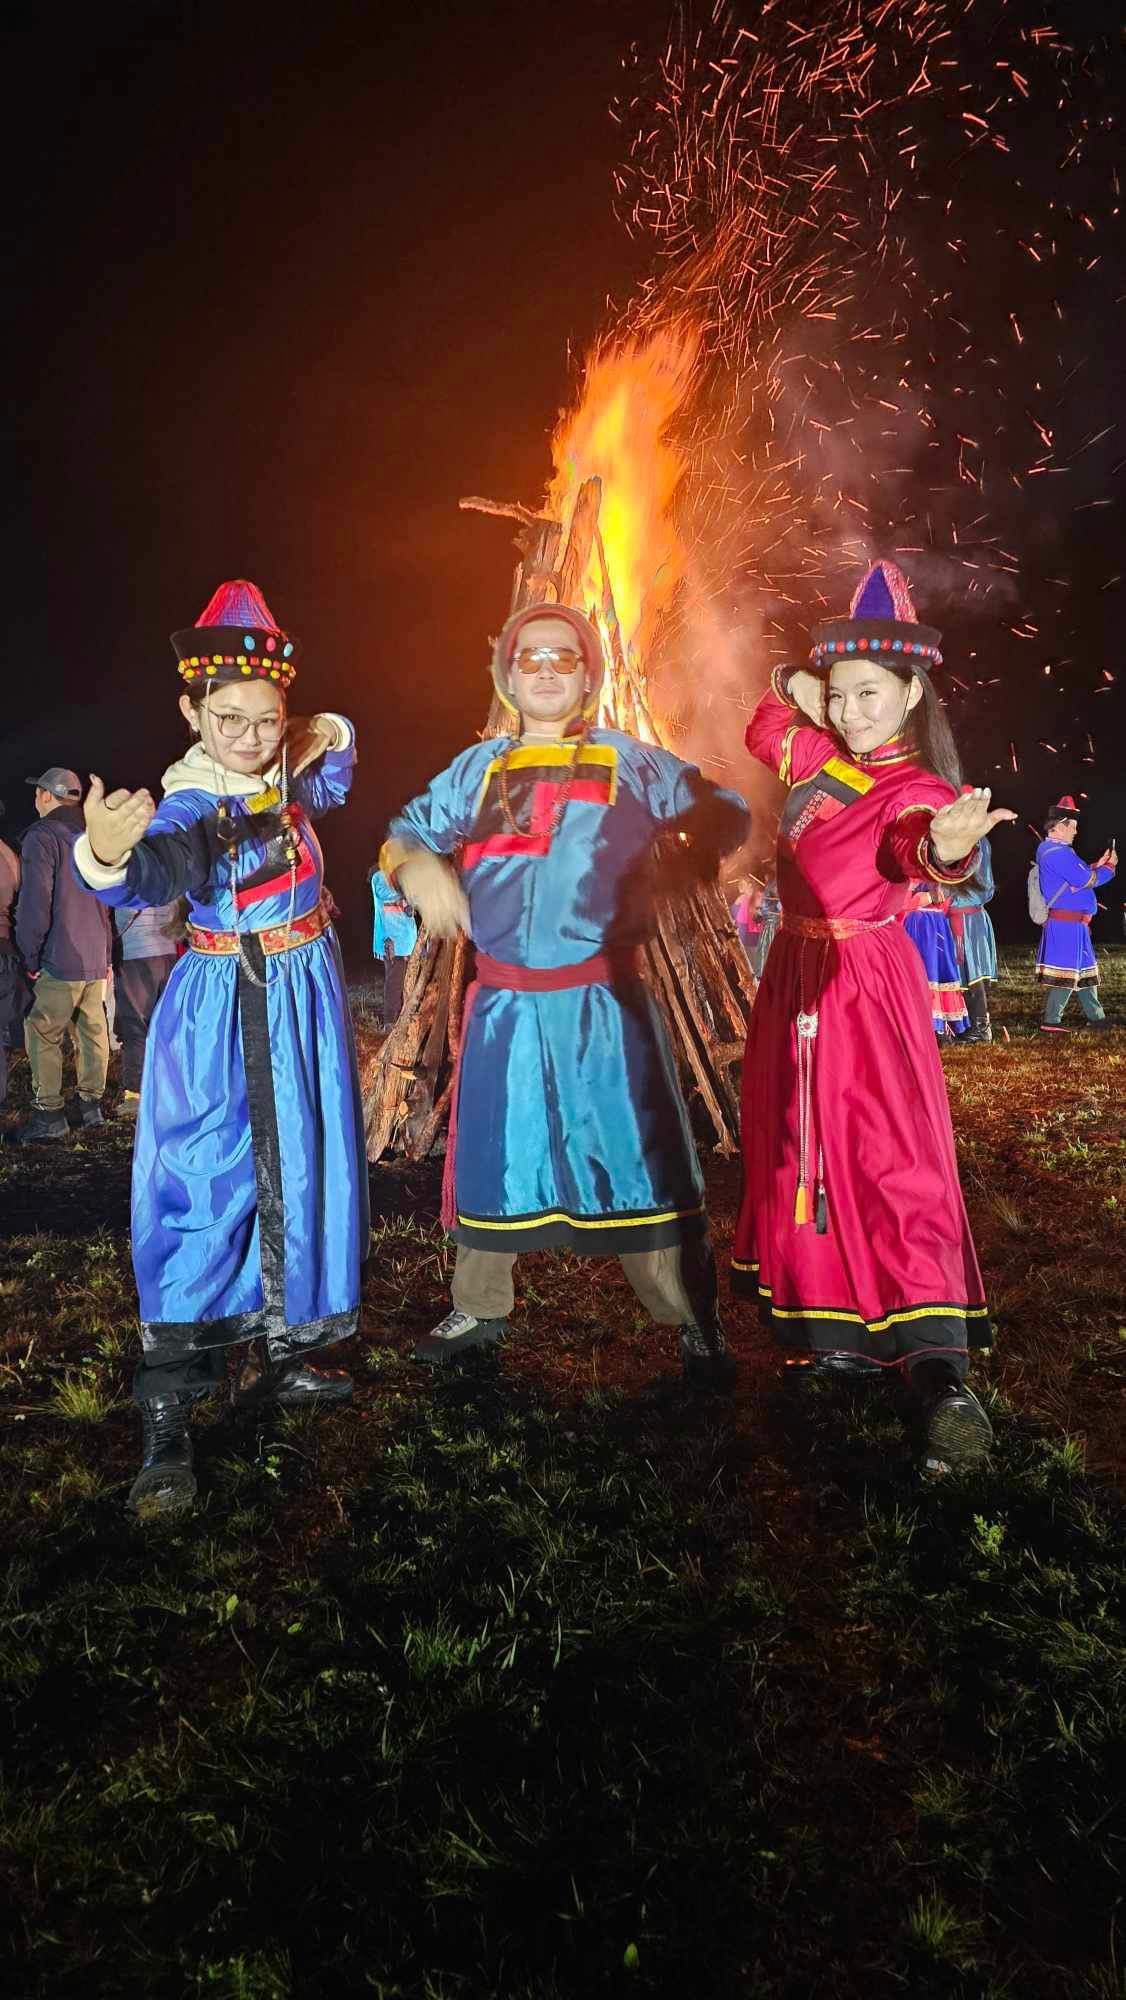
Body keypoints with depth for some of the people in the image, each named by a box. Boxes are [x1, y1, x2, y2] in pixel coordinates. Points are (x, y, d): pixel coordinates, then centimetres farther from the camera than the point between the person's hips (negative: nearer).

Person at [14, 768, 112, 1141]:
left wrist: (31, 957, -6)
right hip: (97, 957, 7)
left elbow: (35, 903, -14)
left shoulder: (42, 836, -8)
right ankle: (92, 1104, 16)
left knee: (42, 1033, -2)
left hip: (62, 961, -7)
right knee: (93, 1030, 11)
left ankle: (50, 1114, -4)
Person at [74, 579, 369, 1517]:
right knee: (202, 1188, -11)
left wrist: (320, 738, 6)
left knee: (302, 1175, 11)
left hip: (306, 999, 7)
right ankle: (166, 1420, -6)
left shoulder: (288, 779, 3)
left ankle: (279, 1355, 27)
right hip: (222, 1014, -7)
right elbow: (155, 875, -39)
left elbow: (335, 745, 28)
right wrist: (108, 855, -60)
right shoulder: (188, 809, -16)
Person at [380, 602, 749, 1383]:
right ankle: (479, 1309, 34)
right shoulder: (477, 769, 12)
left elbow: (725, 813, 5)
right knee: (493, 1157, 13)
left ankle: (697, 1327, 13)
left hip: (603, 1003, -2)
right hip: (504, 1005, 3)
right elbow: (404, 834, 15)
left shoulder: (632, 764, 4)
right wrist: (418, 868, -7)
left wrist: (689, 846, -15)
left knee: (641, 1159, -1)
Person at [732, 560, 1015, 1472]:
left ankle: (939, 1371, -15)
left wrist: (949, 847, -62)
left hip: (864, 985, -8)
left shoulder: (915, 790, -15)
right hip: (797, 977, 8)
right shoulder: (824, 760, 8)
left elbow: (919, 846, -39)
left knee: (892, 1156, -15)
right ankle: (832, 1329, 29)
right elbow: (766, 734, 29)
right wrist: (791, 693, 9)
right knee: (796, 1150, 14)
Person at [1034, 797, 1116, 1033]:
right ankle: (1051, 1022, -4)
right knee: (1066, 973, -7)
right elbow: (1086, 880, -18)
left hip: (1074, 923, 11)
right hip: (1067, 923, -11)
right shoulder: (1057, 852, -19)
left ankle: (1095, 1016, 26)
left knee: (1086, 969, 17)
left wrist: (1097, 865, 10)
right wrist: (1109, 867, -3)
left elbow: (1078, 875, 20)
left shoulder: (1049, 849, 15)